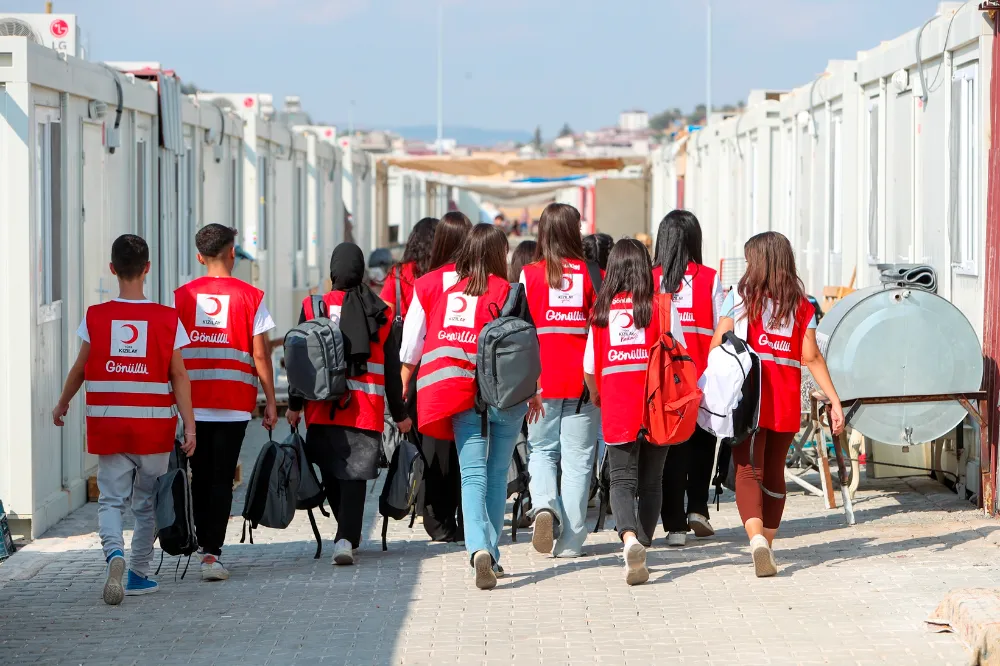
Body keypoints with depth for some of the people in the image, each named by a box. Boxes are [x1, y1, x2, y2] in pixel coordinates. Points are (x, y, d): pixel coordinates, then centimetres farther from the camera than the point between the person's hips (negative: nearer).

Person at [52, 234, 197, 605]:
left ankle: (114, 552, -24)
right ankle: (139, 575, 18)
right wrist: (189, 425, -5)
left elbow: (79, 370, 6)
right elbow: (178, 376, -6)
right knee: (147, 504, 14)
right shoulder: (167, 319, -4)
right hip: (154, 428, 0)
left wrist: (61, 406, 22)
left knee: (111, 499, 3)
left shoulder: (95, 317, -3)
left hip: (108, 426, 0)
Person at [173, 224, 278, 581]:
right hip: (234, 403, -2)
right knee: (222, 478, -2)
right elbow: (260, 355, -3)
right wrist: (270, 401, 4)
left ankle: (204, 543, 23)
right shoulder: (250, 297, -2)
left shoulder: (182, 296, 3)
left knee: (200, 476, 14)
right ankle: (212, 552, -9)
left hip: (193, 402, 2)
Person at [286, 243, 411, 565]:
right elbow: (392, 368, 6)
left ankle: (349, 534, 25)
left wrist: (294, 405, 7)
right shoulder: (380, 313, 3)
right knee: (354, 476, -1)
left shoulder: (313, 307, -1)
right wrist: (399, 414, 14)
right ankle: (346, 538, -16)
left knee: (331, 475, 15)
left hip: (322, 408, 0)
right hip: (367, 410, 0)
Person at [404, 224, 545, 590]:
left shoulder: (449, 292, 7)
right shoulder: (504, 290, -3)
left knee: (472, 475, -5)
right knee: (496, 475, 12)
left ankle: (479, 548, -26)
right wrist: (534, 392, 5)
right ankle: (491, 553, 16)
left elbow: (433, 344, 8)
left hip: (462, 395, 1)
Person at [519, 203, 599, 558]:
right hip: (582, 379, 0)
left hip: (542, 379, 0)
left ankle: (543, 504, -12)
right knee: (577, 457, 6)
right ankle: (570, 539, 5)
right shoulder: (590, 274, -3)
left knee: (541, 449, 15)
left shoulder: (530, 274, -2)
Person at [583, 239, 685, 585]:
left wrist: (596, 396, 25)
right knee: (650, 482, 14)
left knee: (622, 481, 1)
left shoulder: (601, 310, 1)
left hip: (617, 410, 0)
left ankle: (629, 537, -24)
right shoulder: (662, 307, -3)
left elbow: (590, 368, 6)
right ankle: (642, 548, 16)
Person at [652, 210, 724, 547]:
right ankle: (697, 508, 8)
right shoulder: (709, 278, -3)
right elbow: (722, 331, -2)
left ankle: (674, 525, 4)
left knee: (671, 447, 6)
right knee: (702, 441, 20)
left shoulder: (649, 279, -3)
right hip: (702, 376, 0)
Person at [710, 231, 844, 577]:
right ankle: (768, 544, 21)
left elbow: (717, 346, -2)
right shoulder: (802, 306, 6)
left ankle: (757, 538, -28)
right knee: (774, 471, 15)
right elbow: (811, 357, -1)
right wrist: (834, 400, 2)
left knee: (748, 470, -6)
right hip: (787, 402, 3)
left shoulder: (739, 297, 0)